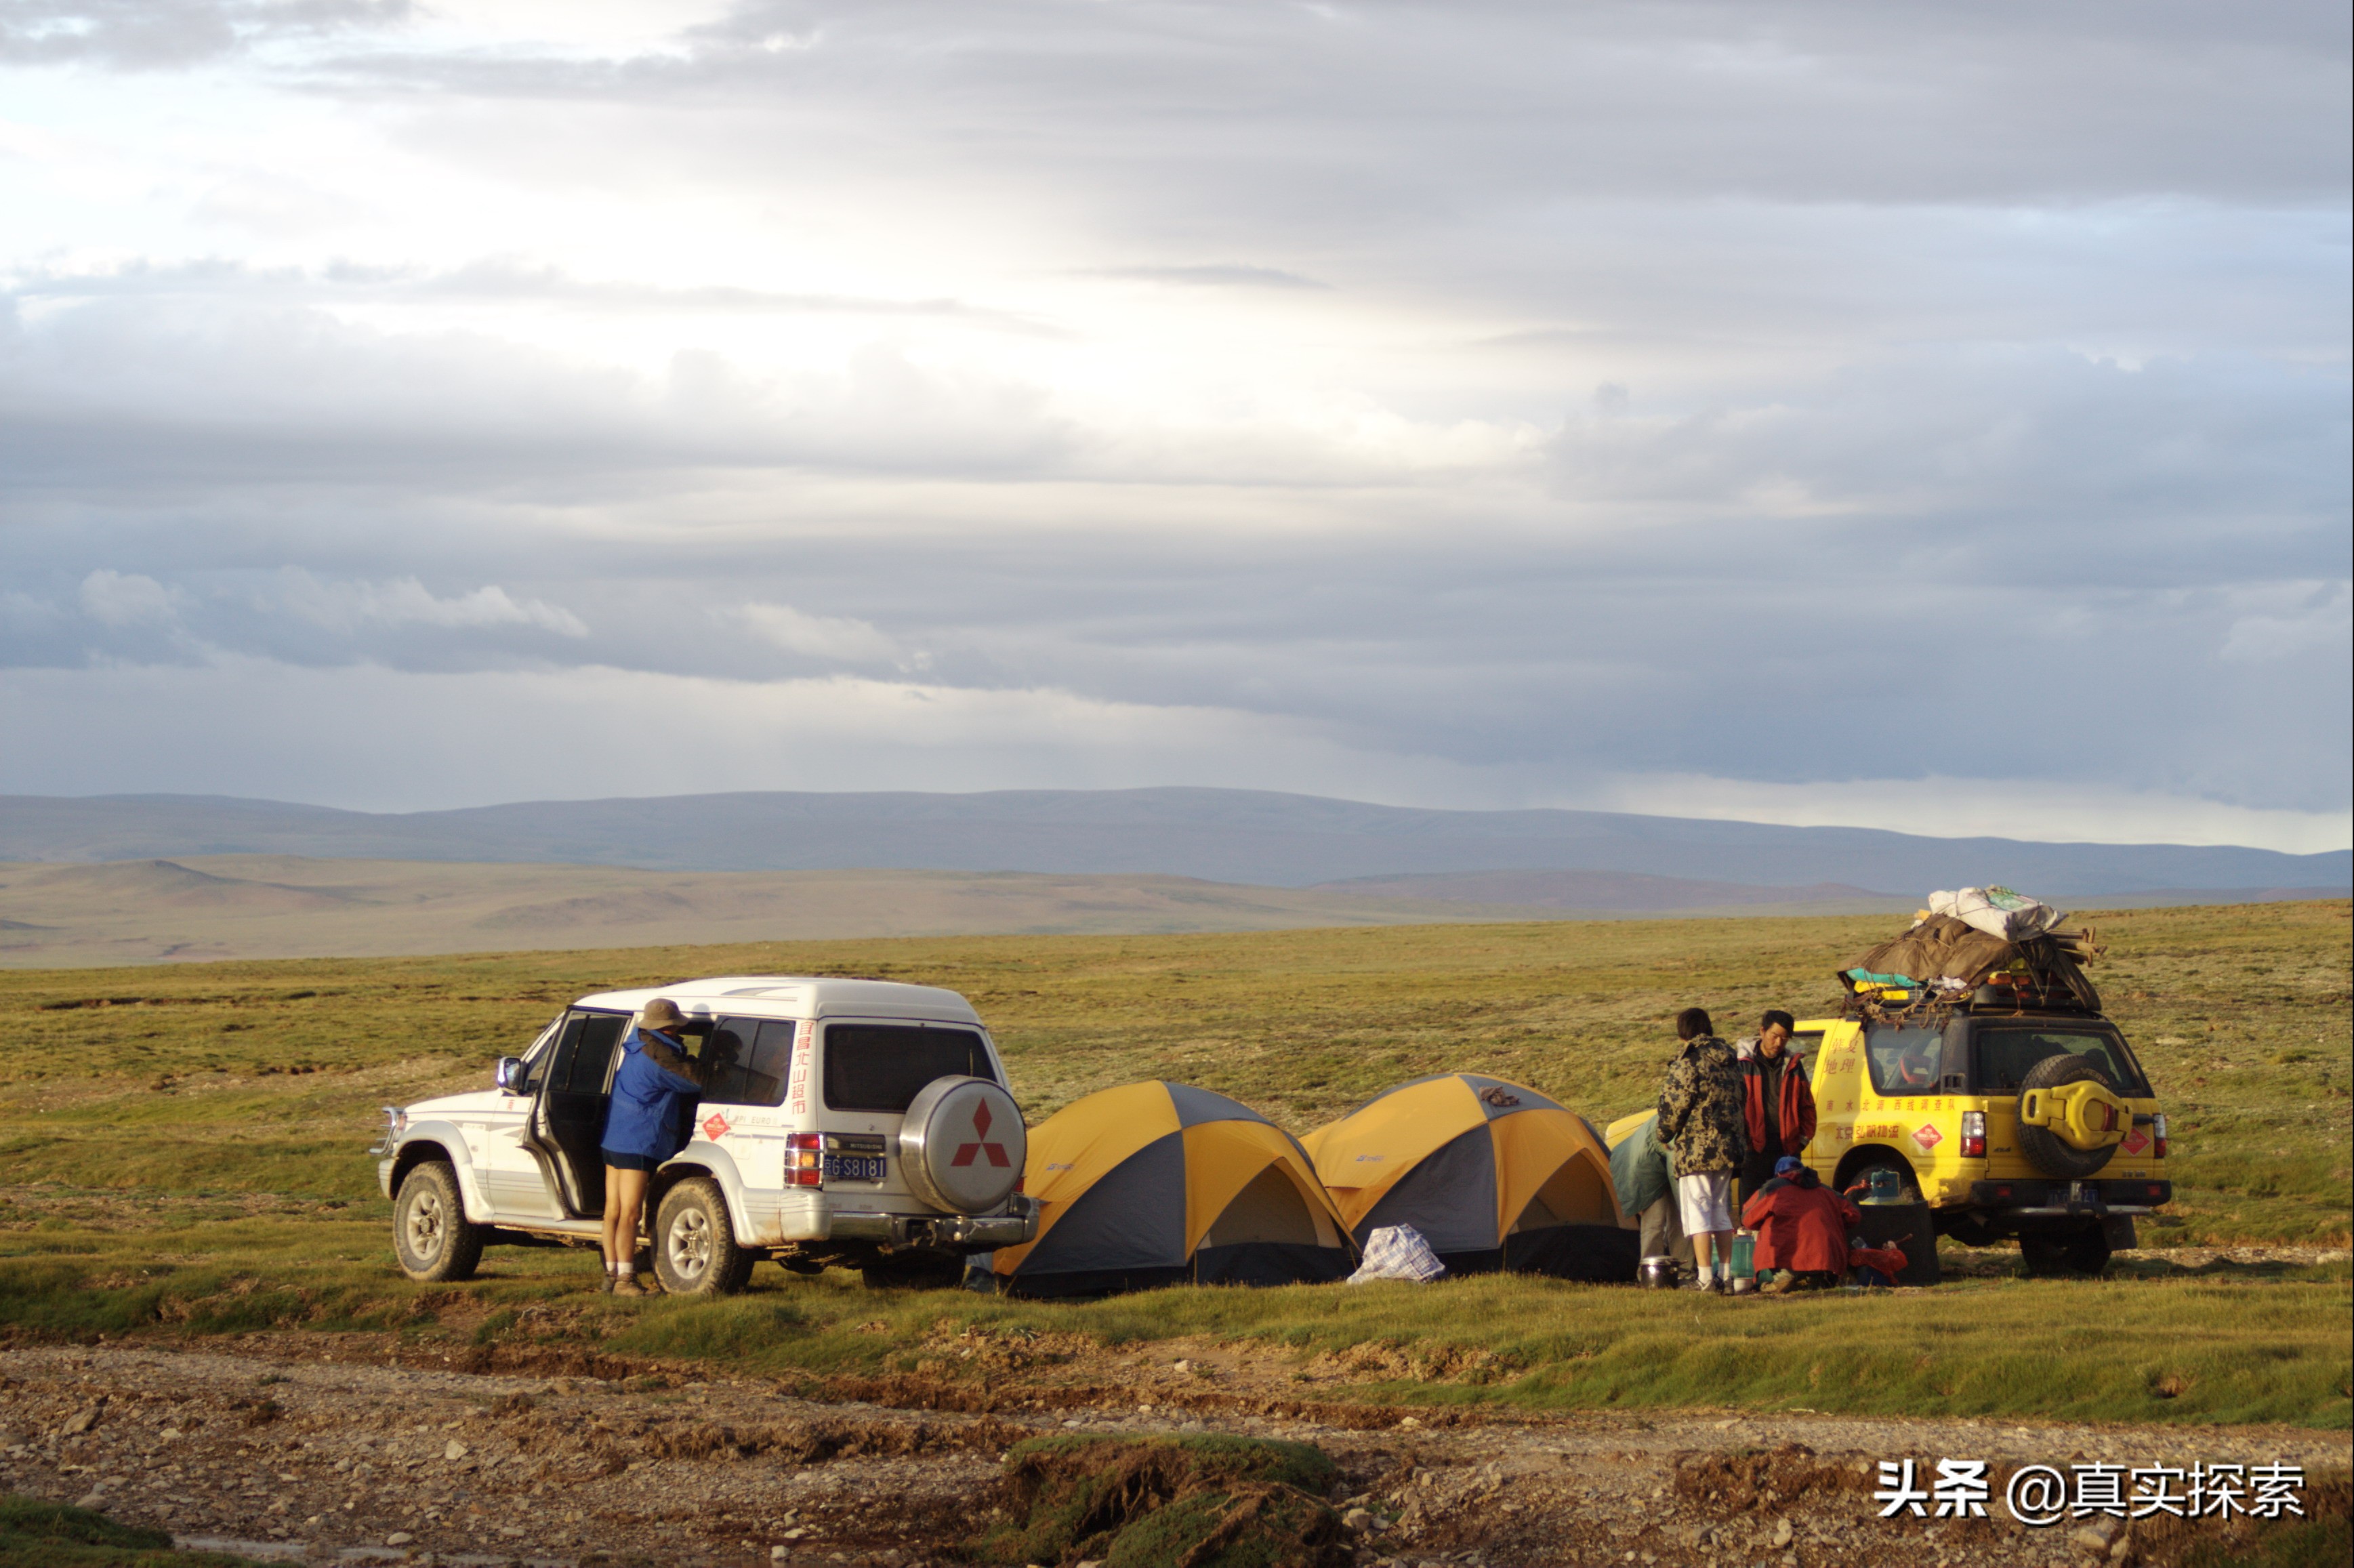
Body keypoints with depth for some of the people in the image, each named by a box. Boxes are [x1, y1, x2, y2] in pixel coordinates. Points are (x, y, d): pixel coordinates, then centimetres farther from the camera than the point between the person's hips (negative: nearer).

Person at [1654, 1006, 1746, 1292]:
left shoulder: (1688, 1064, -14)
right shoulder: (1730, 1061, 10)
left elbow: (1673, 1107, -12)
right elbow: (1739, 1102, 17)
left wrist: (1664, 1136, 5)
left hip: (1696, 1150, -7)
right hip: (1728, 1149, 7)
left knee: (1697, 1212, -3)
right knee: (1721, 1210, 16)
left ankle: (1704, 1277, -7)